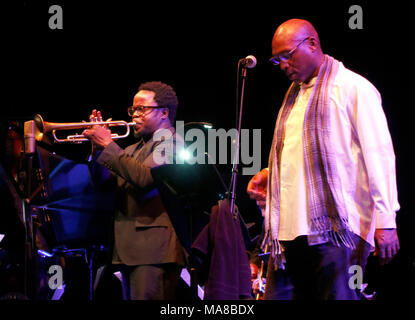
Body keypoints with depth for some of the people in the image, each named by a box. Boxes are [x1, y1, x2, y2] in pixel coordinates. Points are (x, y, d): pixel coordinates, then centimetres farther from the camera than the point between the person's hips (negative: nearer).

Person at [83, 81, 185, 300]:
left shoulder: (170, 142, -4)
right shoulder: (133, 150, 24)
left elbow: (144, 177, -20)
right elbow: (103, 180, 20)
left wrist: (108, 145, -13)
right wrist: (97, 148, 6)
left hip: (153, 247, -9)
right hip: (128, 248, 9)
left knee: (146, 297, -17)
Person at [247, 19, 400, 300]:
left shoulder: (353, 88, -1)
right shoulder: (295, 95, 23)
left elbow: (378, 156, -6)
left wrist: (385, 221, -12)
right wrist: (271, 173, 13)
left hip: (336, 227, -8)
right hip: (293, 229, 8)